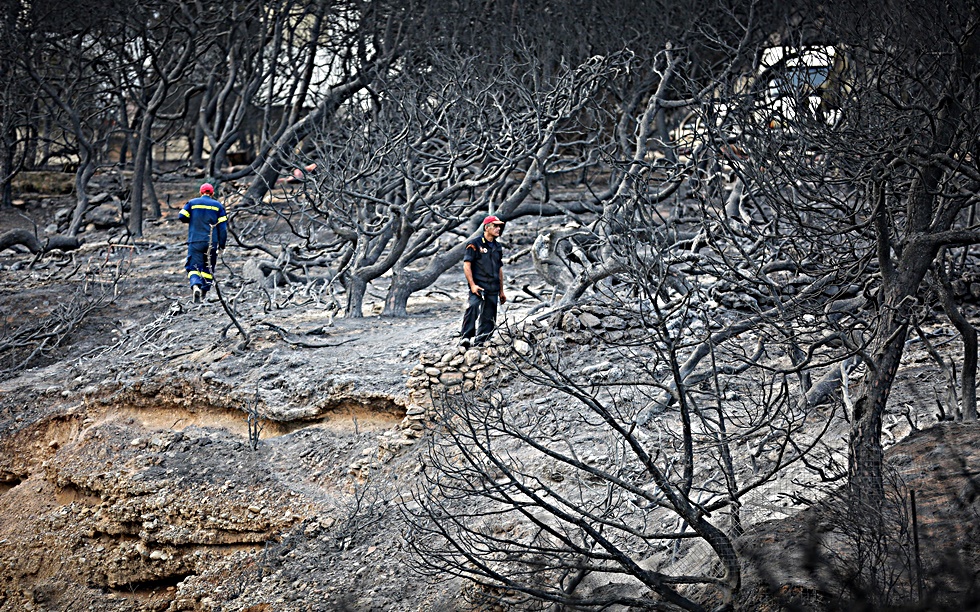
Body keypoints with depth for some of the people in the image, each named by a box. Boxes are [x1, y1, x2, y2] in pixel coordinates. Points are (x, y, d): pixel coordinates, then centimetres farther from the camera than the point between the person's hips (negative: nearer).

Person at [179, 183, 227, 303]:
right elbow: (223, 226, 2)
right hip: (211, 242, 1)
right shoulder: (218, 206, 6)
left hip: (195, 242, -1)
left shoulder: (192, 203, 4)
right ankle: (204, 292, 13)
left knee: (193, 266, -4)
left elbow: (182, 217, -3)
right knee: (208, 267, 13)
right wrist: (222, 243, 8)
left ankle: (195, 285, -31)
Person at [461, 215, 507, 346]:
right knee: (472, 311, -18)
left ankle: (479, 343, 10)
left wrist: (501, 291, 20)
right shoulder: (474, 244, -3)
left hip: (493, 290, 6)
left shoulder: (498, 247, 17)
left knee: (489, 320, 4)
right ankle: (466, 338, -15)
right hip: (478, 288, -6)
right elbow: (466, 265, -7)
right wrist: (472, 285, -16)